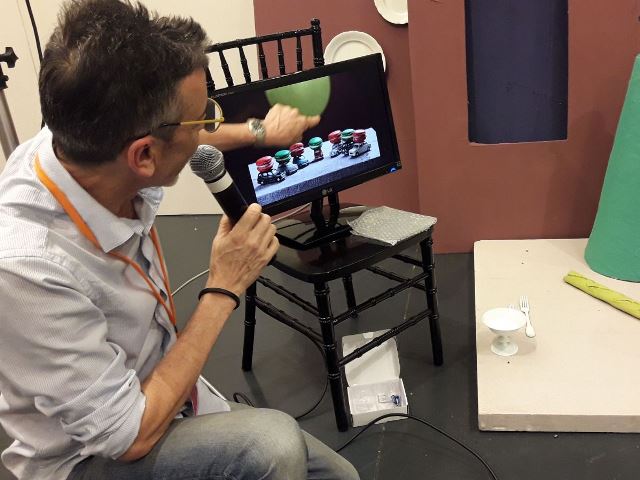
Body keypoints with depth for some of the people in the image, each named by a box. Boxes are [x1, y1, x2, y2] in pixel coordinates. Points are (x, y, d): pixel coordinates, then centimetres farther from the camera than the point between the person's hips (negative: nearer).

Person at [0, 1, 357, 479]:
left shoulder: (78, 146, -18)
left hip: (161, 398, 6)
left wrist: (261, 134, 22)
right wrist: (224, 289, -24)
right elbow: (132, 437, -27)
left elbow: (172, 142, 9)